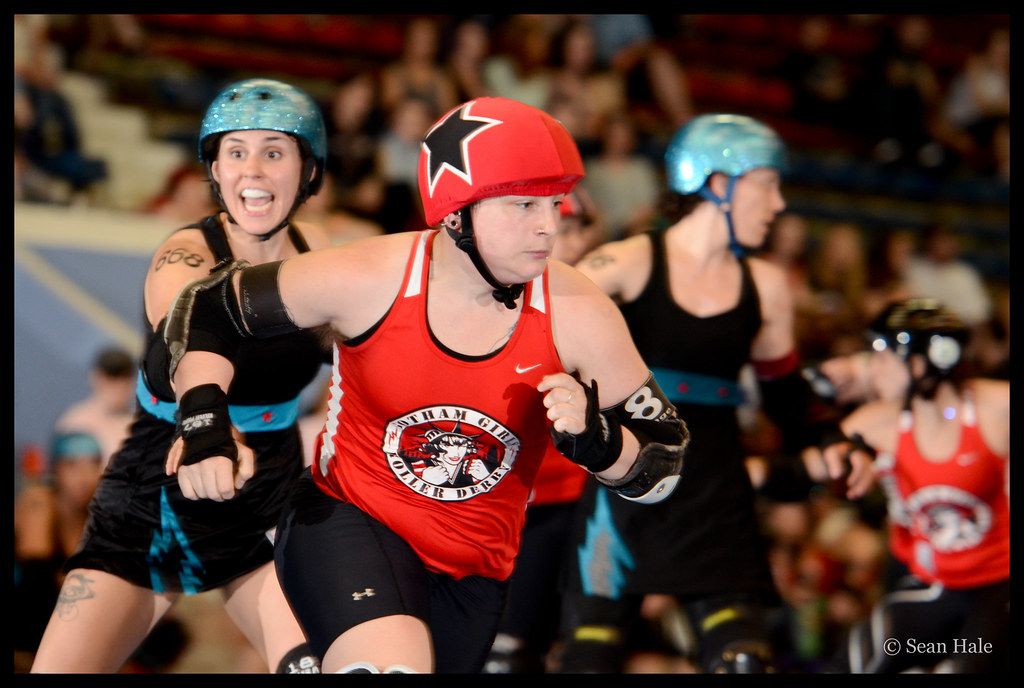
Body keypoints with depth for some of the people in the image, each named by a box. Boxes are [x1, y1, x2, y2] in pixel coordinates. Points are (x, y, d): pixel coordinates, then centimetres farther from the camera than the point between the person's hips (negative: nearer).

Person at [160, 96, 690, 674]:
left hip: (476, 569, 4)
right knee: (392, 664, -34)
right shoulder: (370, 279, -16)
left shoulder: (578, 316, -12)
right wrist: (205, 425, -15)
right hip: (349, 519, -4)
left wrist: (598, 442, -26)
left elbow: (665, 462, -4)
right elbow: (207, 307, -2)